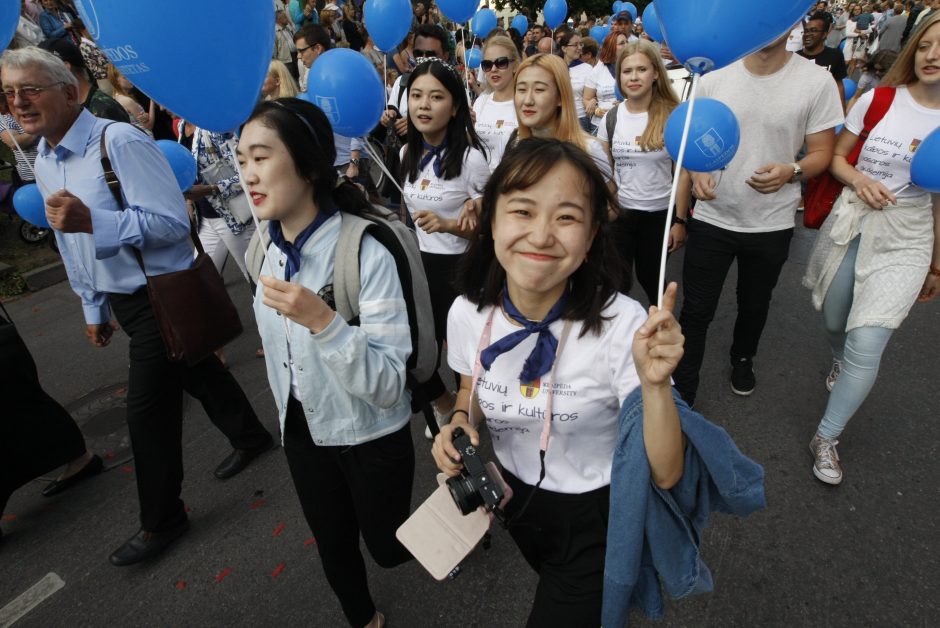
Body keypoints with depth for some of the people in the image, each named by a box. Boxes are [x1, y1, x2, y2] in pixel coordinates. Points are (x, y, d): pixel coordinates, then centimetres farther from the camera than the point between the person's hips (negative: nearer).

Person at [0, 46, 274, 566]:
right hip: (123, 300, 8)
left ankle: (161, 520, 19)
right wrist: (93, 308, 20)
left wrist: (92, 221, -34)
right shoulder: (43, 163, 9)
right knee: (193, 370, 21)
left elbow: (173, 222, -24)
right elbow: (70, 243, 17)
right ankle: (249, 435, 44)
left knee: (148, 408, -2)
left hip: (162, 296, -8)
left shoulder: (120, 142, -18)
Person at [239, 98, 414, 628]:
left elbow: (389, 386, -29)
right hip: (301, 431, 6)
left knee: (389, 548, 16)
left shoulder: (366, 254, -28)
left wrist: (324, 322, -42)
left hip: (371, 436, -6)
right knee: (334, 546, 25)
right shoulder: (262, 250, -6)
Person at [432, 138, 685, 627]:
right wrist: (460, 421, -17)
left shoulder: (622, 324, -29)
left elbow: (665, 474, -25)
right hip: (514, 496, 5)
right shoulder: (467, 313, -18)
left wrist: (654, 384, -41)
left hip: (596, 517, -5)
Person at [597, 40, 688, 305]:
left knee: (650, 279, 14)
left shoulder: (673, 116, -9)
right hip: (619, 212, 2)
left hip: (659, 213, -2)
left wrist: (680, 220, -8)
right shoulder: (611, 117, 0)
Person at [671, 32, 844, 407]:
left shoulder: (817, 81, -5)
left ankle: (743, 359, 50)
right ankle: (681, 396, 17)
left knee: (754, 305, 20)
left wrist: (790, 172, -23)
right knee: (696, 311, 3)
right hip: (711, 219, 0)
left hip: (772, 224, 0)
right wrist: (697, 173, -12)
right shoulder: (714, 80, -1)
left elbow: (822, 153, -2)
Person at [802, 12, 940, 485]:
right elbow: (835, 157, 7)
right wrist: (860, 180, -16)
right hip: (850, 226, 2)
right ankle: (841, 361, 55)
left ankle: (827, 439, 6)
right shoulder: (879, 99, -2)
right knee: (835, 325, 17)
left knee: (866, 345, -13)